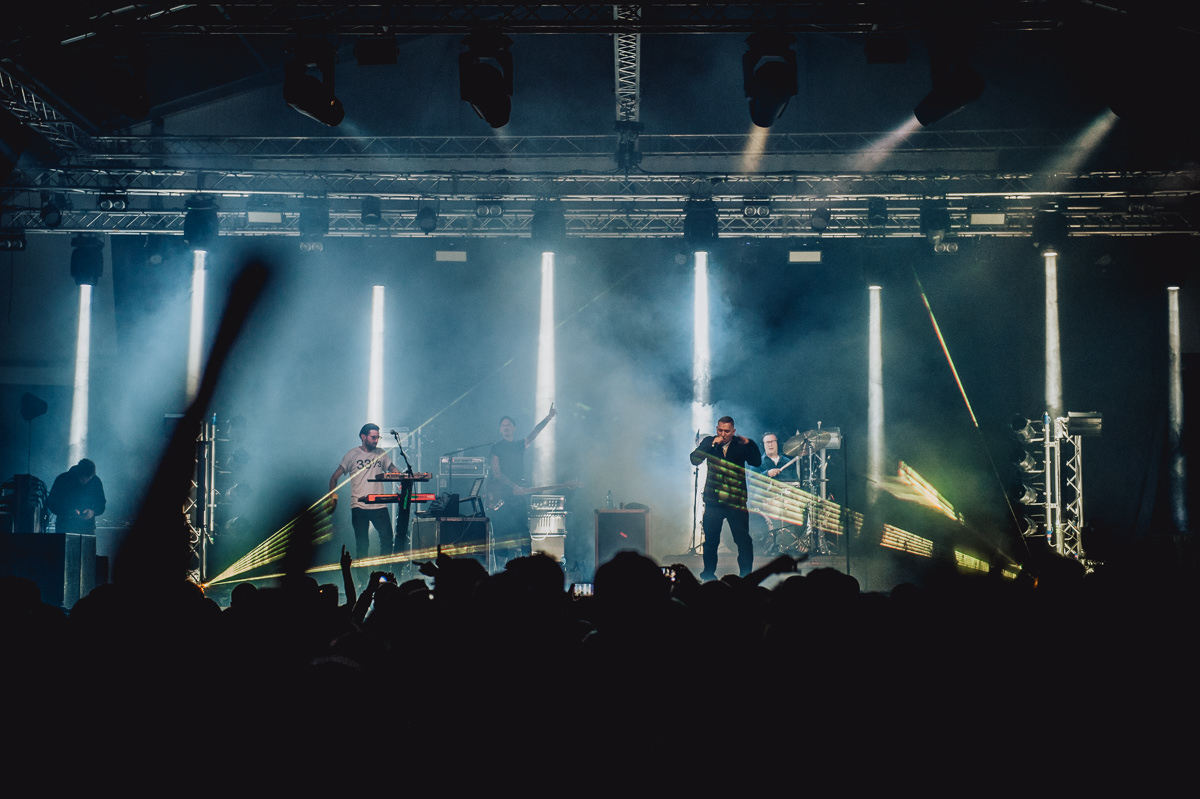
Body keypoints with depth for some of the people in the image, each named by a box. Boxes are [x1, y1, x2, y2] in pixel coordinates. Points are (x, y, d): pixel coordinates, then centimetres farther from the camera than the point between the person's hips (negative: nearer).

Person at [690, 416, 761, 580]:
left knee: (743, 540, -4)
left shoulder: (740, 445, 4)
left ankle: (746, 575, 6)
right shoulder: (708, 442, 6)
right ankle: (708, 574, 23)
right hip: (713, 500, 1)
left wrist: (749, 444, -14)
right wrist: (712, 445, -15)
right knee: (711, 540, 7)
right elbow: (694, 460, -7)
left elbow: (757, 462, -3)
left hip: (736, 500, -1)